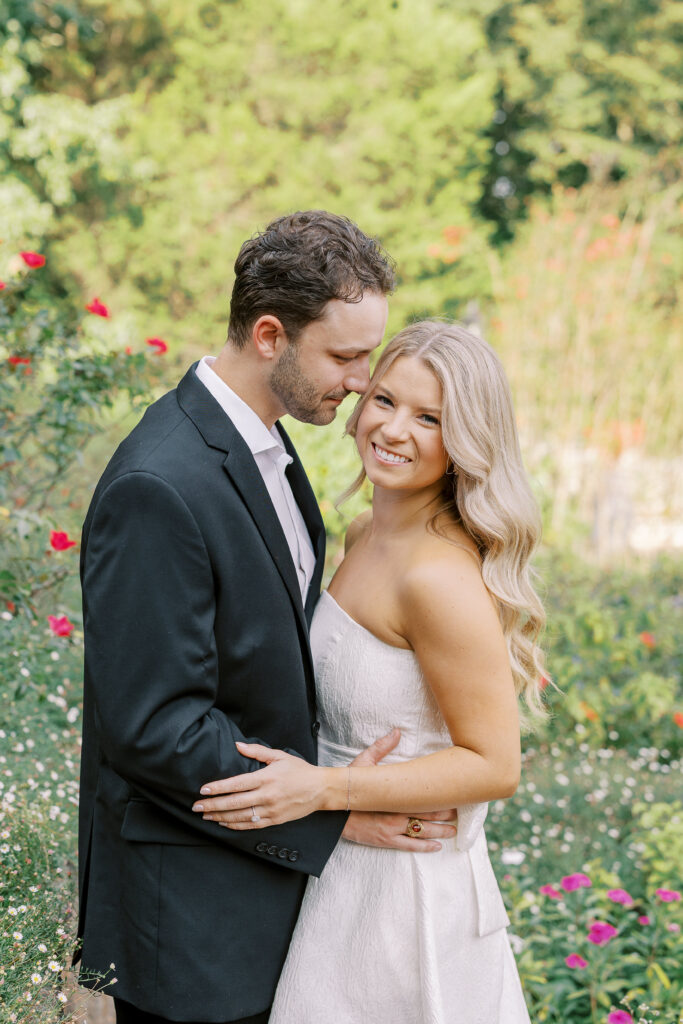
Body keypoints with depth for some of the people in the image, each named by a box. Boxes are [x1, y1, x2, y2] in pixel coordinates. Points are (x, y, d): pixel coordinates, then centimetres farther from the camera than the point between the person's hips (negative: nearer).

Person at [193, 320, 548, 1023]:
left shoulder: (441, 578, -25)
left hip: (402, 886, -8)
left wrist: (322, 788, -25)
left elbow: (494, 766, -22)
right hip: (344, 866, 8)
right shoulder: (365, 535, 3)